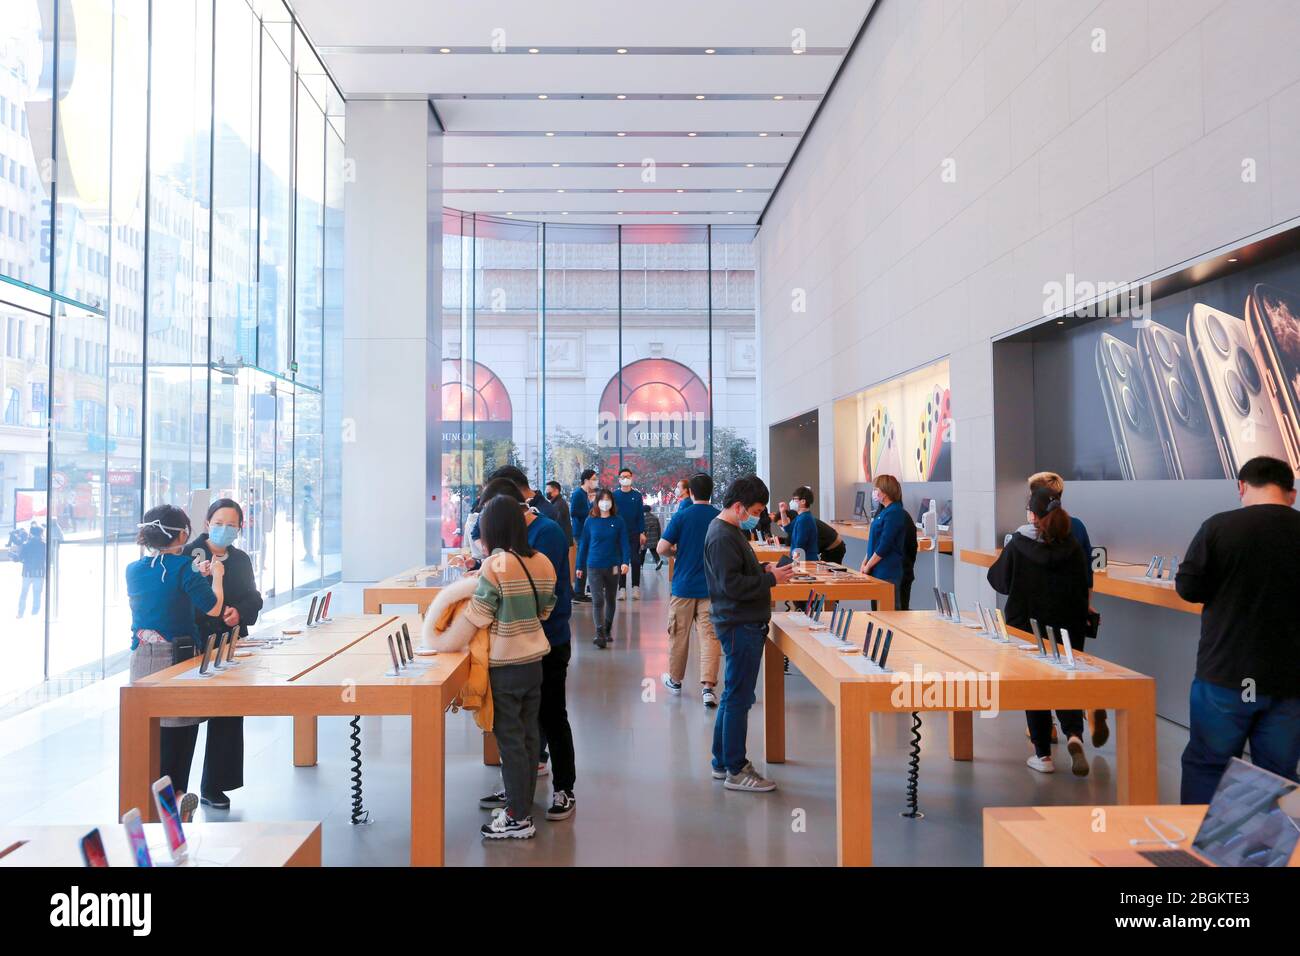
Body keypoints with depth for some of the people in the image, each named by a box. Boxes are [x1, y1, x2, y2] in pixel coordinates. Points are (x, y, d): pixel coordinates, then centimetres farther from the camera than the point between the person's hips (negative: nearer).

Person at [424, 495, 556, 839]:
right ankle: (522, 805, 27)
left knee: (510, 740, 4)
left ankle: (518, 819, 13)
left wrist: (439, 641, -3)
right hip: (535, 660, 7)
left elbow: (475, 617, -14)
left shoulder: (495, 566, -18)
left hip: (505, 667, -7)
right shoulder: (543, 563, 1)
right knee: (529, 734, 14)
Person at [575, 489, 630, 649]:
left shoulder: (618, 521, -1)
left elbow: (624, 543, -3)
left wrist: (625, 562, -17)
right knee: (597, 600, -10)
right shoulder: (590, 521, 0)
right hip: (594, 566, -1)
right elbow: (583, 544, 6)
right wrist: (580, 566, 8)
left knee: (610, 599, 15)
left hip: (613, 566, 1)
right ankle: (600, 635, -14)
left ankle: (608, 631, 31)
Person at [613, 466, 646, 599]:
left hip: (634, 534, 0)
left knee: (635, 561, 1)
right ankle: (622, 588, 8)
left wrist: (642, 533, -3)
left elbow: (641, 515, 3)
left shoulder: (637, 496, 3)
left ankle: (636, 588, 7)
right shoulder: (614, 495, 2)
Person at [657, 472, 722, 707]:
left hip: (683, 586, -1)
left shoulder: (681, 516, -8)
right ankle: (708, 685, -11)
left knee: (679, 635, 13)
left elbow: (661, 548, -11)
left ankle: (675, 679, 29)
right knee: (709, 636, 0)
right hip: (712, 588, 1)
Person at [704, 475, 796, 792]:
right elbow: (732, 585, -23)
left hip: (743, 625, 11)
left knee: (734, 696, 17)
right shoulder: (722, 537, -18)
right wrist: (771, 579, -18)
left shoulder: (729, 530, 15)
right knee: (738, 698, -3)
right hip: (740, 626, -11)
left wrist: (764, 568, 9)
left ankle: (723, 762, 27)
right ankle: (735, 771, 6)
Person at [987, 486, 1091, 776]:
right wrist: (1079, 622, 12)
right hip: (1066, 629, 2)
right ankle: (1074, 734, -10)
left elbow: (999, 581, -1)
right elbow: (1083, 587, 2)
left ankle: (1043, 754, 14)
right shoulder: (1072, 547, -4)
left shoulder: (1017, 545, -12)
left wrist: (1004, 554, 16)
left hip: (1027, 626, -2)